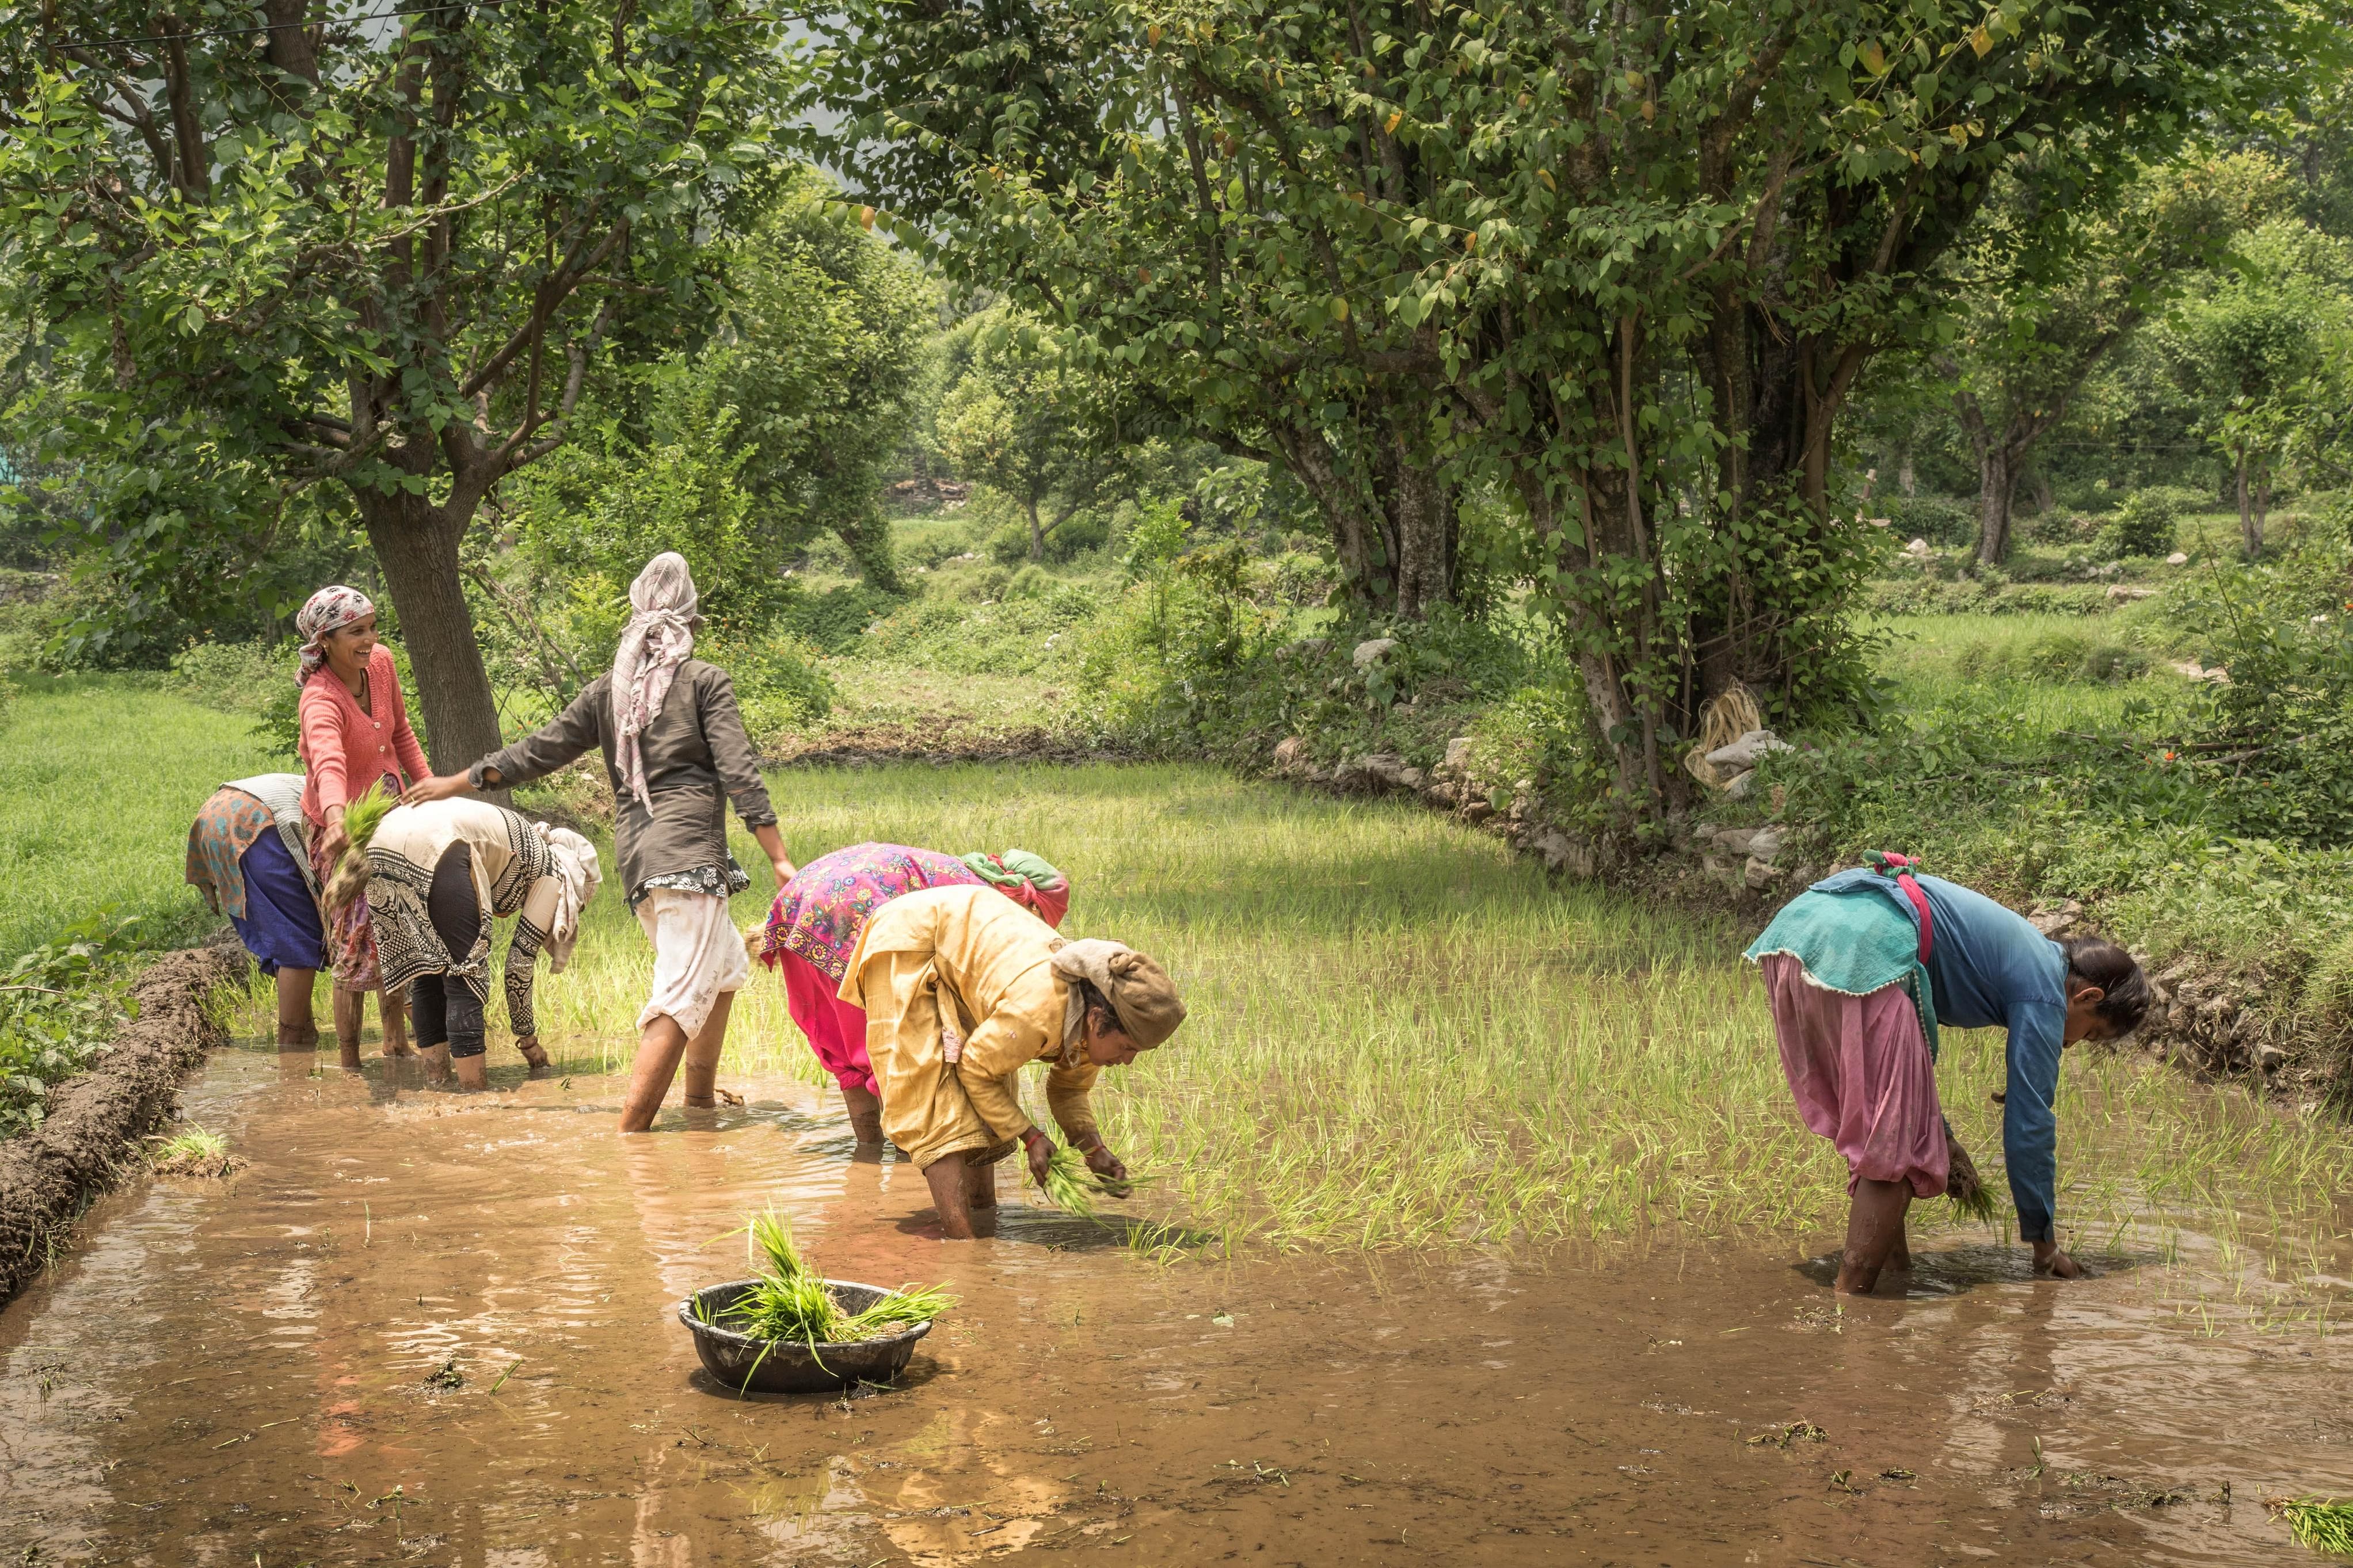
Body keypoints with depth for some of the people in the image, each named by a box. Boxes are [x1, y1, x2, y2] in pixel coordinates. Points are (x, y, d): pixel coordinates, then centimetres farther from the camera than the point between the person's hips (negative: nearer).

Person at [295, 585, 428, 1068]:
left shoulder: (381, 662, -8)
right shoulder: (322, 701, -30)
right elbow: (329, 762, -52)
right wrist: (337, 818, -69)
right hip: (343, 828, -7)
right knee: (357, 946, -6)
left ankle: (397, 1043, 29)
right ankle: (350, 1064, 4)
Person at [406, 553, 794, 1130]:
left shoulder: (609, 690, 17)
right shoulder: (705, 680, 2)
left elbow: (539, 751, 21)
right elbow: (739, 774, -5)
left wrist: (460, 781, 35)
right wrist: (780, 861, -7)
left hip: (637, 855, 7)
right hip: (689, 849, -7)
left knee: (727, 967, 25)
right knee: (680, 997, -11)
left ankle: (700, 1096, 28)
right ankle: (630, 1137, -21)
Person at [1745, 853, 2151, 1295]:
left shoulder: (2021, 948, 33)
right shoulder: (2044, 995, 9)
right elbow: (2028, 1123, 10)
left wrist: (1939, 1134, 45)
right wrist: (2045, 1244, 21)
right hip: (1861, 952, -9)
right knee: (1896, 1148, 0)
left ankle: (1892, 1260, 28)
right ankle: (1847, 1305, -2)